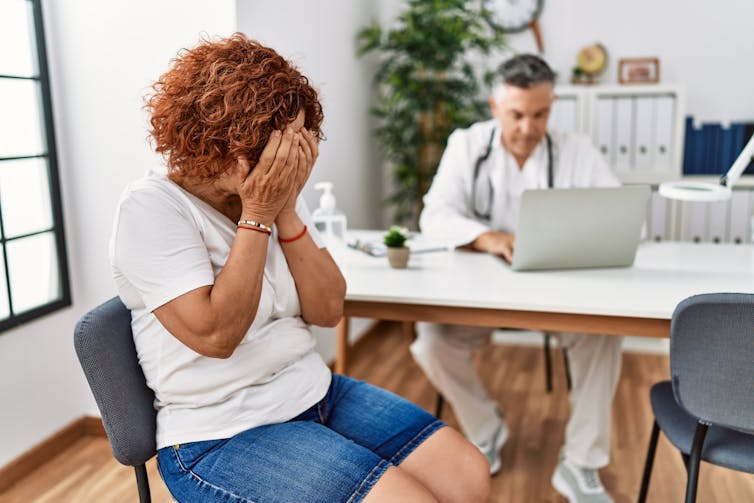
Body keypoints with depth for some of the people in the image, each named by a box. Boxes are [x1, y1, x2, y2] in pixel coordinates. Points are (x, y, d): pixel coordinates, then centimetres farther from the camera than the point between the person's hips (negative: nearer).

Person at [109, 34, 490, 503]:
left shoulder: (277, 194, 2)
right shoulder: (151, 208, -15)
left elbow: (328, 310, -3)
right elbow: (215, 335, -22)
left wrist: (286, 212, -14)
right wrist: (257, 215, -20)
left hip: (316, 393, 6)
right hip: (222, 436, -6)